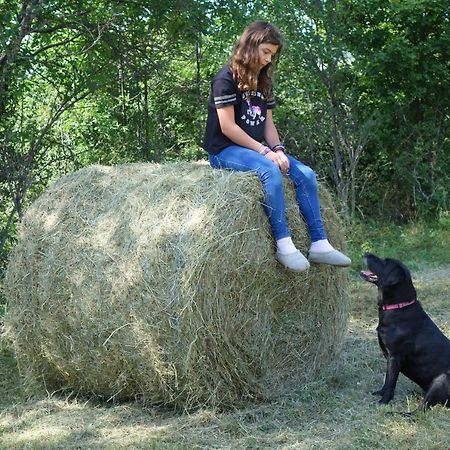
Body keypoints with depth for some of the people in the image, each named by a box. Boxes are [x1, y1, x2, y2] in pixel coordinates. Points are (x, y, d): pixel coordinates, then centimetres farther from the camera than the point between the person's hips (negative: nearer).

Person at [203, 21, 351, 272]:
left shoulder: (263, 82, 14)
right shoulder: (226, 79, -11)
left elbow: (268, 124, 11)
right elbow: (228, 127, -17)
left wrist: (278, 149, -10)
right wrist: (265, 151, -20)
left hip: (256, 148, 8)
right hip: (225, 150, -8)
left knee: (305, 174, -12)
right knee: (270, 171, -36)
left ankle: (319, 244, -16)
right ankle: (284, 244, -34)